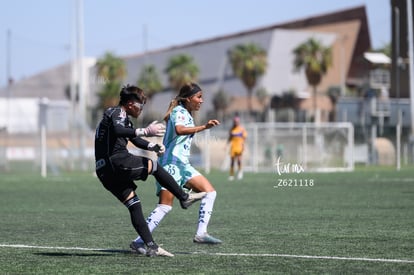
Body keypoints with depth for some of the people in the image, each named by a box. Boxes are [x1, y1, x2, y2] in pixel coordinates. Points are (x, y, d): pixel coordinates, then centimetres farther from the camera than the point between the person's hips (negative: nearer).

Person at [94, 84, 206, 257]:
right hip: (118, 163, -10)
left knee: (134, 206, 6)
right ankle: (184, 198, 14)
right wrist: (146, 131, -30)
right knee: (154, 166, 6)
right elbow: (118, 131, -27)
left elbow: (135, 139, 39)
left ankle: (151, 247, 1)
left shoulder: (123, 117, 28)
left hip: (106, 174, 10)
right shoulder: (117, 113, -4)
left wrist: (154, 146, 23)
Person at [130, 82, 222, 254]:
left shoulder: (187, 114, 20)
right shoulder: (179, 111, -9)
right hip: (171, 163, -9)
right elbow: (179, 130, -31)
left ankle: (201, 233, -9)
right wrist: (204, 127, -39)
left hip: (182, 164, 9)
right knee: (165, 205, -15)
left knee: (210, 192, -3)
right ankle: (140, 241, -12)